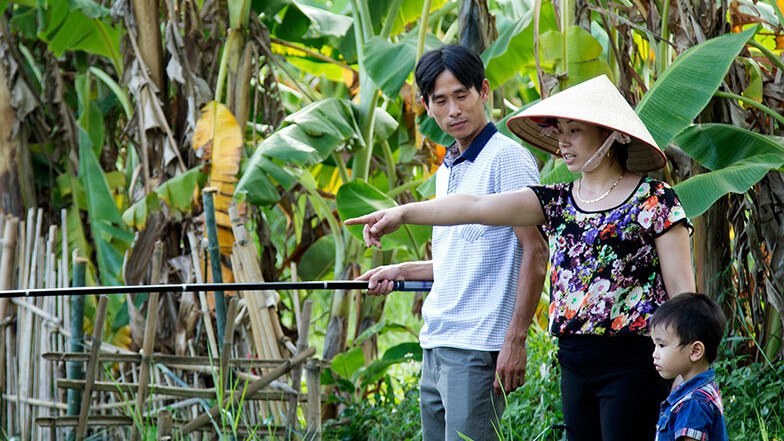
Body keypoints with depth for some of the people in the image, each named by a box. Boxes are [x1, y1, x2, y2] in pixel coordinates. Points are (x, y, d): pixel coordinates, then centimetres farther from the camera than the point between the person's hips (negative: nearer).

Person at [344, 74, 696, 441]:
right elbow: (479, 207, 2)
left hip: (632, 365, -6)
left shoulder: (655, 201, -4)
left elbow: (681, 289, -5)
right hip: (575, 364, 6)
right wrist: (403, 213, -8)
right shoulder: (558, 202, 11)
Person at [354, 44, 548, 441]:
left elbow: (535, 253, -14)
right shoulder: (446, 170, 19)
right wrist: (401, 271, 21)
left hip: (477, 349, -9)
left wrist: (516, 340, -19)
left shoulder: (507, 158, -8)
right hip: (435, 346, 9)